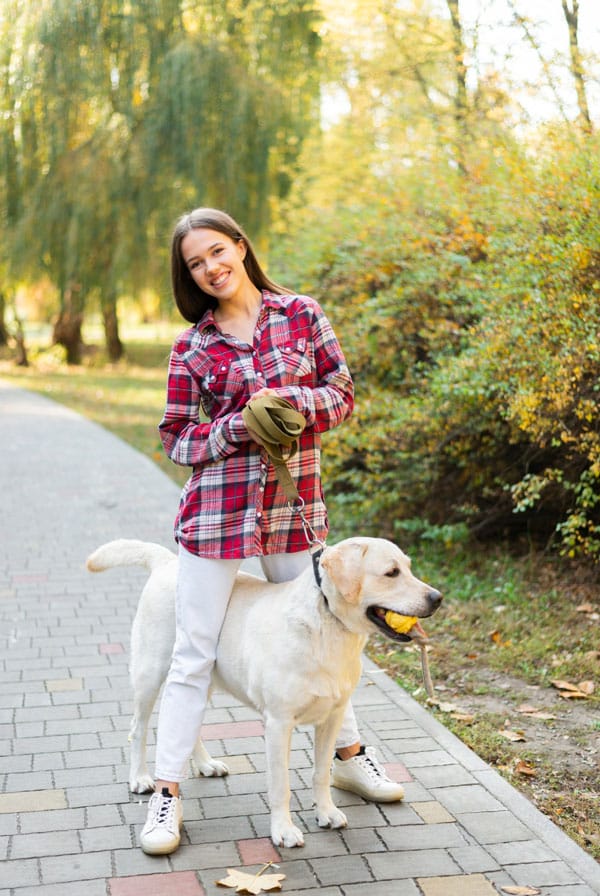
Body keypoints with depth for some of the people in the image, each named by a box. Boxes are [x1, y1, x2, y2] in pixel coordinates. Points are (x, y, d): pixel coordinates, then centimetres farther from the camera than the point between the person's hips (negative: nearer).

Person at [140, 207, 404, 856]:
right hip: (215, 508, -1)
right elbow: (176, 437, 1)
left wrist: (289, 402, -14)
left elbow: (343, 395, 4)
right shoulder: (192, 345, 1)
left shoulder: (300, 314, 3)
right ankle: (167, 792, 11)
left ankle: (349, 755, 34)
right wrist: (234, 428, -16)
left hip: (295, 503, 2)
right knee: (195, 653, 1)